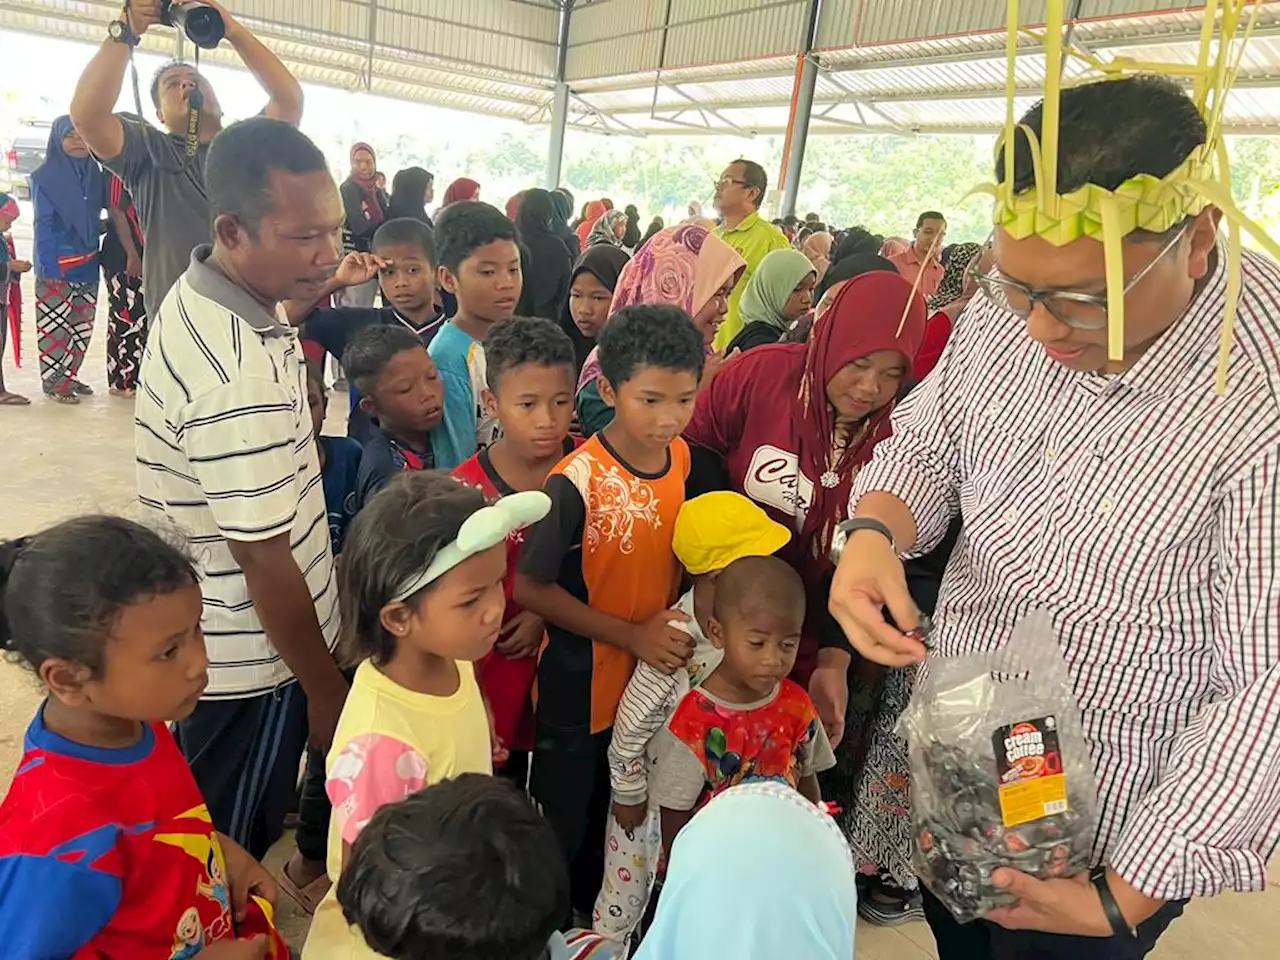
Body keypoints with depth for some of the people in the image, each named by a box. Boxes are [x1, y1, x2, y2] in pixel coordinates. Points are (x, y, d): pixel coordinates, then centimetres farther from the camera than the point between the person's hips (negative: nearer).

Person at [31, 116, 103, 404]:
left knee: (82, 325, 11)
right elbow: (43, 224, -11)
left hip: (88, 263, 6)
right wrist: (48, 266, -16)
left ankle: (69, 375, 23)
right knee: (55, 326, -2)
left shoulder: (94, 172, 8)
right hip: (57, 264, -6)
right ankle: (53, 382, 6)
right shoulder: (45, 176, -7)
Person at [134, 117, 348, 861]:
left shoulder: (201, 295, -2)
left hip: (217, 641, 9)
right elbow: (265, 559, -25)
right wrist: (326, 689, -14)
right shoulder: (240, 376, -33)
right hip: (251, 660, -8)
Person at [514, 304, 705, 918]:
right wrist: (631, 635, -21)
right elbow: (530, 588, -19)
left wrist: (673, 625, -2)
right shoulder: (577, 482, -26)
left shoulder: (682, 458, -7)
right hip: (581, 688, -5)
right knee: (565, 826, 15)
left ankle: (595, 922, 51)